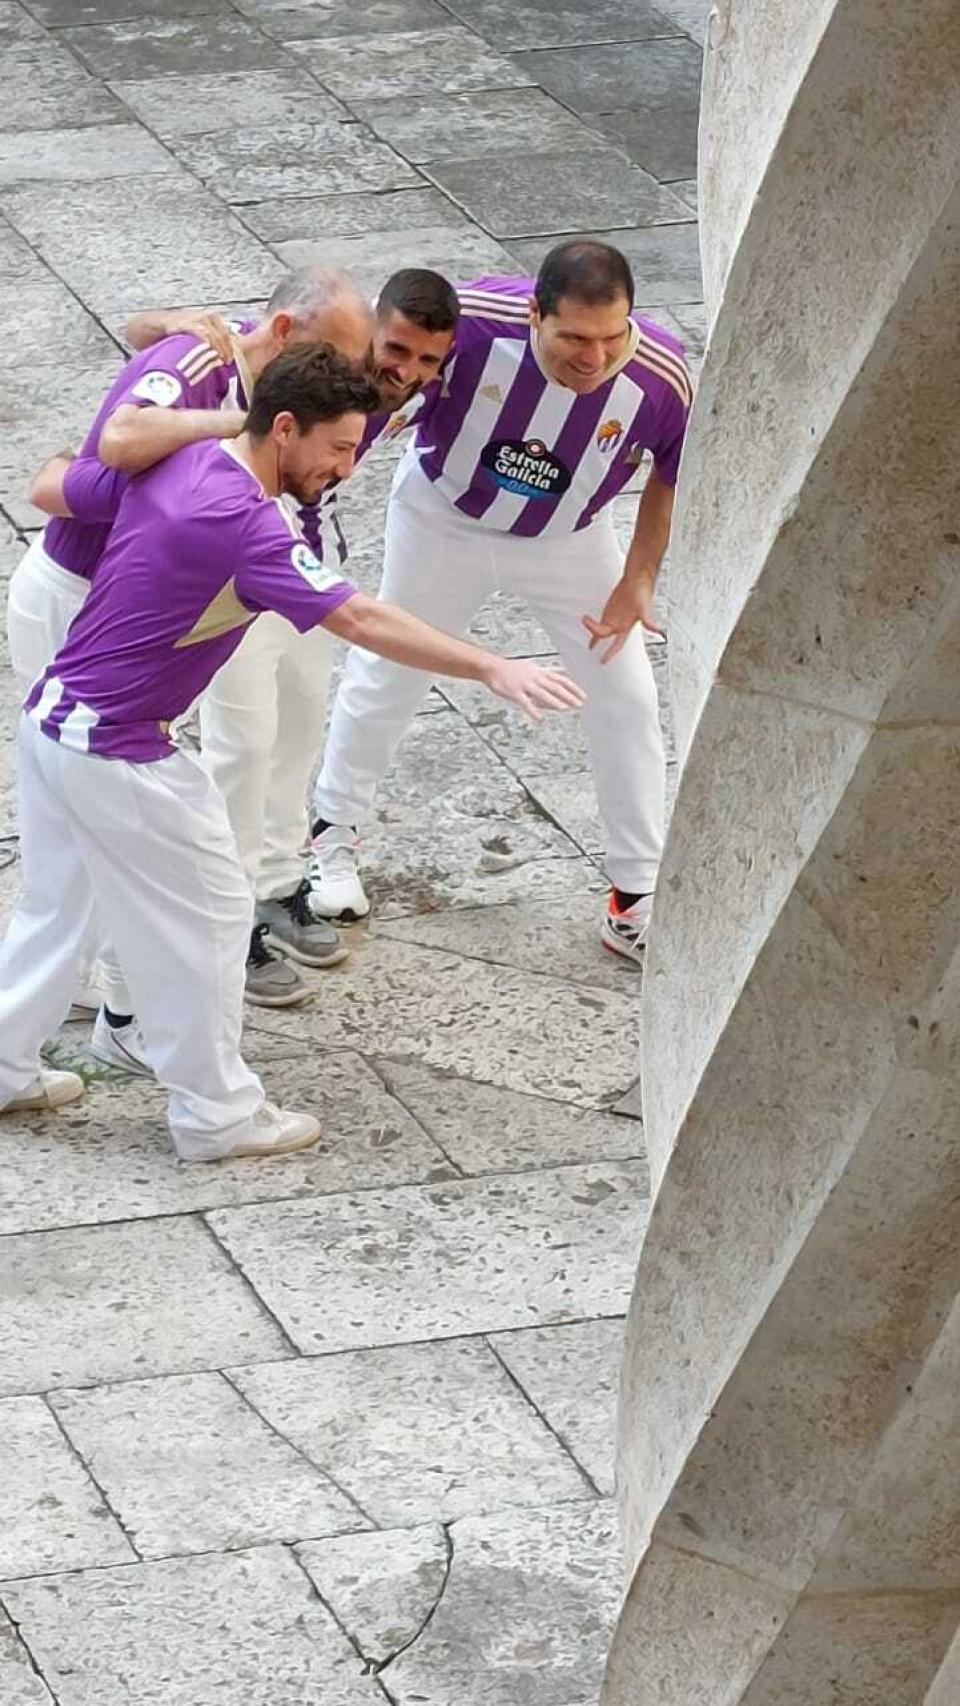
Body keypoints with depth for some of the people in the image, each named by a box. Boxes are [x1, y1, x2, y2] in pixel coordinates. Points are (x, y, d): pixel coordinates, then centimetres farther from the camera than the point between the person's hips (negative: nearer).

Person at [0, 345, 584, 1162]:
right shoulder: (242, 523, -26)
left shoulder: (172, 464, -1)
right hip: (116, 753, -9)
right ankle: (215, 1113, 17)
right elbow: (362, 621, -32)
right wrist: (492, 669, -34)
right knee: (207, 911, 6)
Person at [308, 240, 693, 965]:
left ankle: (638, 899, 16)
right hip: (445, 517, -1)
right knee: (388, 673, 15)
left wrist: (638, 579, -12)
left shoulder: (661, 379, -34)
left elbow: (673, 477, -11)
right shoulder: (472, 321, -40)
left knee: (627, 700, 1)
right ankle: (335, 833, 40)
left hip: (569, 541, 1)